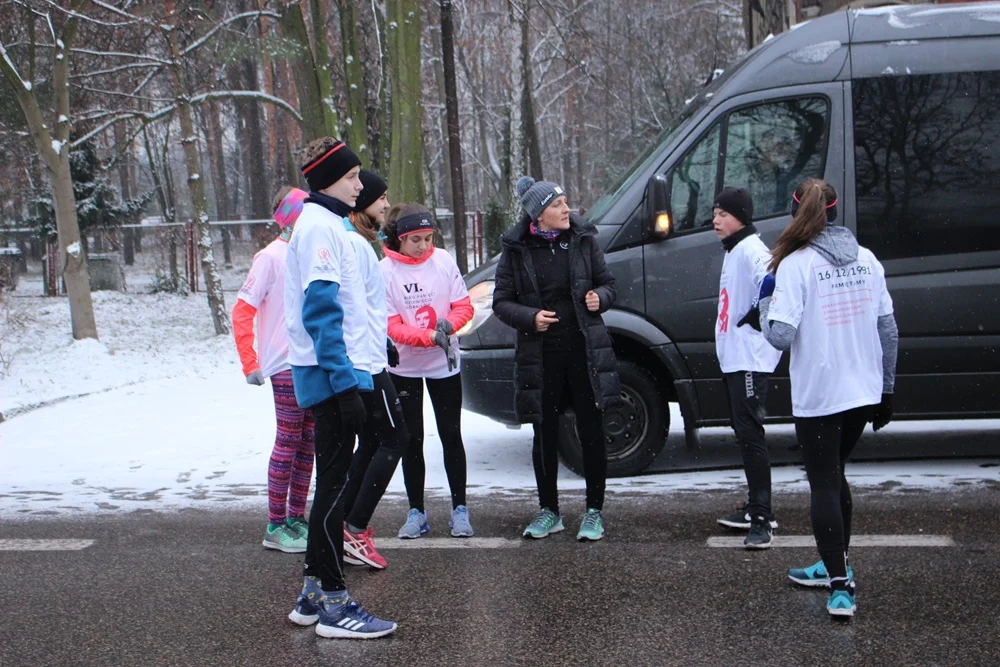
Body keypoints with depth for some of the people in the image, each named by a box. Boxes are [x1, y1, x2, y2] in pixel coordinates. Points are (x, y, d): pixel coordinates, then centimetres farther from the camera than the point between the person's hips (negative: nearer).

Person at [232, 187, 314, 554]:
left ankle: (297, 519, 20)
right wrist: (250, 365, -14)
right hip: (288, 365, -7)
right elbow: (242, 311, -11)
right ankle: (276, 527, 5)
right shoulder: (272, 257, -9)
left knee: (307, 442, 10)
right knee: (289, 442, -3)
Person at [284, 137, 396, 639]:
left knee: (333, 482, 14)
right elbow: (322, 313, -20)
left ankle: (313, 595, 21)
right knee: (335, 485, -6)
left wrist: (358, 371, 20)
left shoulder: (326, 223, 20)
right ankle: (333, 605, -1)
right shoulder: (320, 226, -12)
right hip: (333, 376, -10)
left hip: (333, 375, 10)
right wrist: (346, 380, -24)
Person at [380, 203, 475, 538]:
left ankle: (460, 510, 14)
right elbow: (391, 326, -13)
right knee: (412, 439, 7)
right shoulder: (385, 271, -11)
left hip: (444, 364, 1)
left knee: (451, 435, 5)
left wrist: (448, 325, -24)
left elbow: (464, 306, -3)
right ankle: (416, 512, 16)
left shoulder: (443, 260, -7)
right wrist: (430, 337, -28)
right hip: (404, 365, -1)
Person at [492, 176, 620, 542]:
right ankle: (549, 511, 23)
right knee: (545, 435, 8)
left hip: (584, 349, 0)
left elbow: (608, 283, 12)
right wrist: (530, 317, -15)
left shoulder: (583, 240, 3)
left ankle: (594, 511, 14)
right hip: (540, 355, 0)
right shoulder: (516, 250, 0)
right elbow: (501, 302, 2)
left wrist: (599, 297, -10)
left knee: (591, 431, 2)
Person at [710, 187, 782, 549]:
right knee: (744, 433, 16)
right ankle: (756, 508, 25)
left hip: (750, 359, -11)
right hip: (734, 357, 11)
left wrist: (753, 320, -23)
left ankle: (762, 518, -13)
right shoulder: (733, 251, 18)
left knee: (750, 434, -13)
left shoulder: (751, 250, -15)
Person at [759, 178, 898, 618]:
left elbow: (780, 335, -20)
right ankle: (834, 565, 33)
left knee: (823, 485, 3)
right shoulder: (867, 260, 5)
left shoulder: (796, 264, -13)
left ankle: (841, 586, -1)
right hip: (864, 393, 6)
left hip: (818, 397, -6)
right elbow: (888, 330, 8)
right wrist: (886, 388, 17)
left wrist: (765, 300, 0)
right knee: (835, 475, 22)